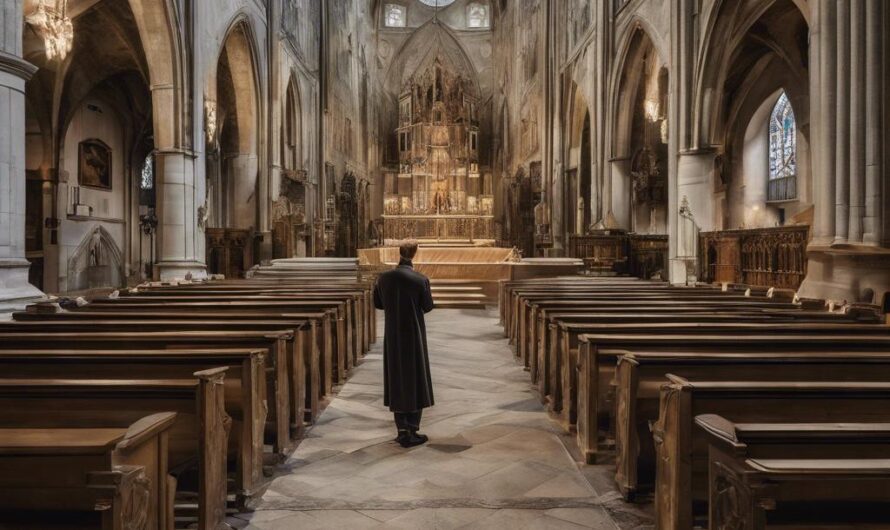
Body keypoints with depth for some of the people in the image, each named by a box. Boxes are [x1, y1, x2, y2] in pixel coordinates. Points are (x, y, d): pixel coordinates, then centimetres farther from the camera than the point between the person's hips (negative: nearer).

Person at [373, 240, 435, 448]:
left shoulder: (384, 278, -5)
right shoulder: (420, 280, -15)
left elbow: (377, 303, 6)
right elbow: (428, 307, -5)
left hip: (392, 336, 3)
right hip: (414, 335, -3)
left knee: (396, 380, 13)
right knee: (416, 381, 8)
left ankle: (402, 430, 17)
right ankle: (412, 432, 9)